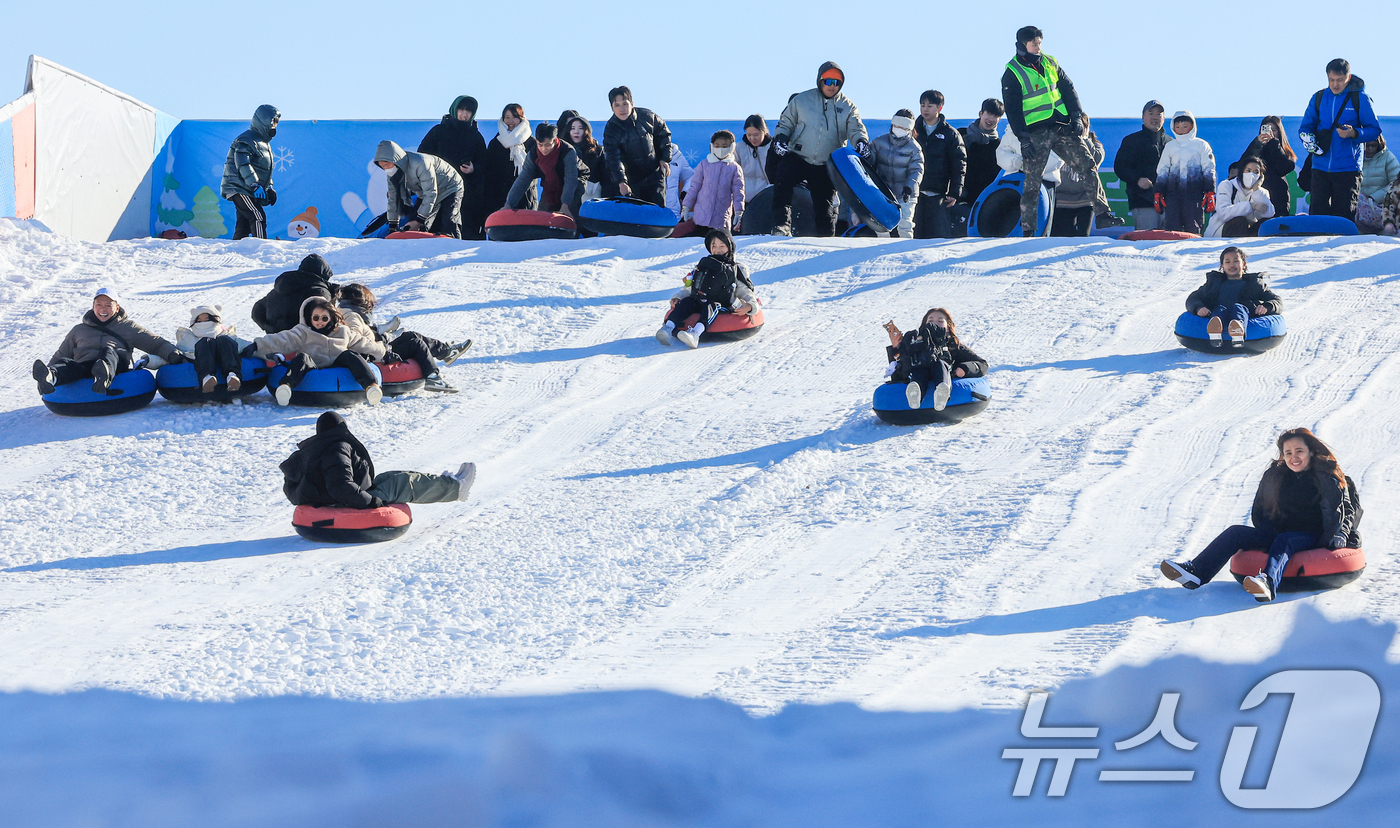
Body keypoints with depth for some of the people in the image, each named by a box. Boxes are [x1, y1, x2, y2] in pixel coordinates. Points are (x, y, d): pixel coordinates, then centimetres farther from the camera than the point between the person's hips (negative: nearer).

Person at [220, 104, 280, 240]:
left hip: (247, 192, 10)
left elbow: (265, 169, 30)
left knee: (244, 226, 9)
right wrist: (255, 186, -32)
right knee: (258, 218, -21)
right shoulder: (246, 141, -13)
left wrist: (269, 188, 21)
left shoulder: (265, 143, 20)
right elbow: (243, 165, -24)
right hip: (240, 189, -10)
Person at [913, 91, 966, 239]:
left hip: (938, 194, -2)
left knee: (940, 235, -8)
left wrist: (954, 193, -4)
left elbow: (959, 165, 4)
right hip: (914, 192, 2)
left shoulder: (951, 135, 6)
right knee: (915, 234, -1)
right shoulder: (913, 130, 13)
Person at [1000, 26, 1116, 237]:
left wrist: (1076, 117, 2)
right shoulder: (1012, 73, -6)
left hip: (1062, 127, 5)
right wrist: (1023, 139, -15)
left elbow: (1068, 90, 14)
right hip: (1036, 133, -5)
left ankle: (1102, 214, 0)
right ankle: (1028, 230, 4)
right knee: (1032, 181, -4)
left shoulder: (1049, 63, 10)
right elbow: (1012, 109, -9)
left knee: (1086, 164, -2)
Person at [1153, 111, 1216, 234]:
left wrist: (1210, 193, -5)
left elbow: (1209, 170, 5)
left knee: (1194, 229, -3)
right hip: (1172, 194, 2)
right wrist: (1158, 193, 7)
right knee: (1171, 228, -3)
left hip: (1194, 193, -2)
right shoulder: (1170, 146, 16)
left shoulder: (1201, 145, 7)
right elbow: (1162, 171, 17)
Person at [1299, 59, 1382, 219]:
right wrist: (1307, 138, -8)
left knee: (1345, 215, -4)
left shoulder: (1360, 98, 0)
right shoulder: (1319, 98, 11)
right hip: (1320, 167, 3)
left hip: (1348, 168, -3)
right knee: (1317, 213, 0)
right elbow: (1305, 127, 15)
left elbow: (1374, 130, -1)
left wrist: (1354, 133, -20)